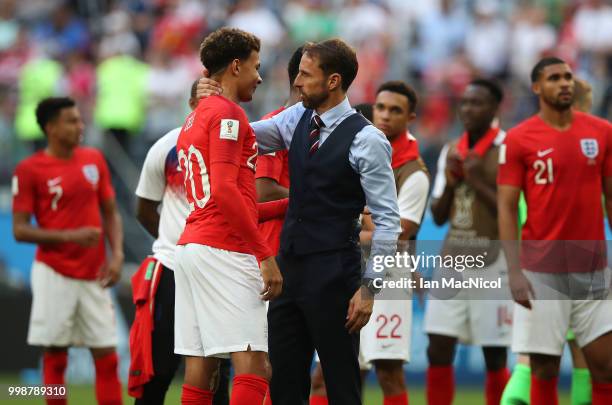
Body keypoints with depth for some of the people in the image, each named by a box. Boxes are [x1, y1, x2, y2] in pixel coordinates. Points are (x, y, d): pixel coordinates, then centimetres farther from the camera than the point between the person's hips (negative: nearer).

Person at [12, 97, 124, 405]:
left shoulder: (94, 159, 8)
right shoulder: (29, 169, -6)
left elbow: (110, 213, 14)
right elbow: (20, 230, -8)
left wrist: (117, 255, -1)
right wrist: (69, 236, -18)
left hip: (94, 275, 4)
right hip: (54, 273, -4)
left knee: (107, 356, 1)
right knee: (55, 358, 0)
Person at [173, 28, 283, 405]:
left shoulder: (195, 118, 21)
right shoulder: (227, 114, -8)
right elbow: (224, 191, -18)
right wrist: (265, 254, -18)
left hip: (192, 247, 10)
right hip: (224, 251, -10)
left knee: (201, 371, 6)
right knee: (254, 367, -13)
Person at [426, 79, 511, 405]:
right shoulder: (451, 151, 12)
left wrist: (479, 182, -15)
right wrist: (450, 182, 0)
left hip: (492, 263, -6)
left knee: (494, 357, 0)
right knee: (438, 350, 1)